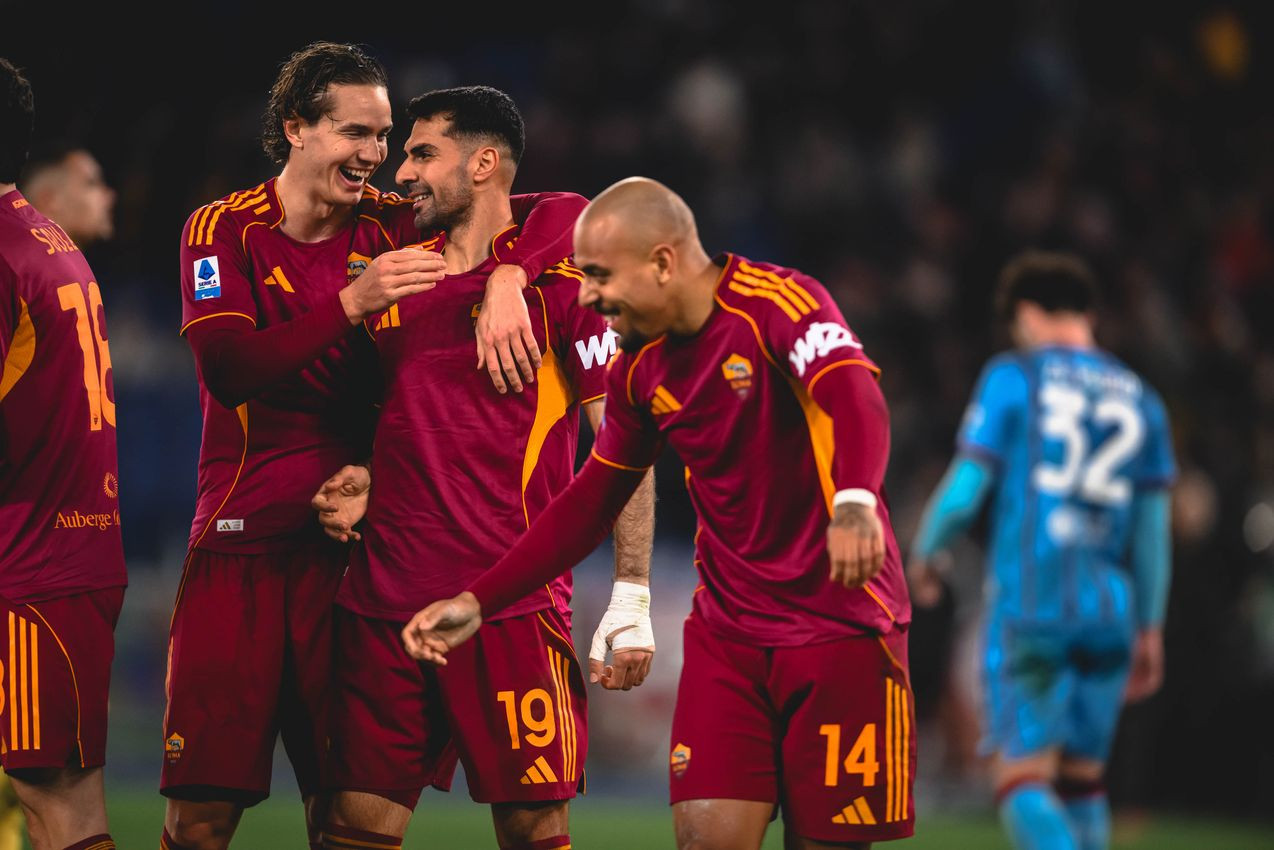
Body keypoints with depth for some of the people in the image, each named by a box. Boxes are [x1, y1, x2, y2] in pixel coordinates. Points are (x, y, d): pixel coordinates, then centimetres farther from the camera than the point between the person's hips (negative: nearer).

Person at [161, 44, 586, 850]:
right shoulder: (224, 230, 1)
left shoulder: (393, 225, 5)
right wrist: (351, 303, -21)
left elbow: (562, 211, 0)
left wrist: (506, 279, -20)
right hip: (240, 543, -2)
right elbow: (228, 368, -15)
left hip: (350, 540, 2)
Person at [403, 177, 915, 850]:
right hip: (727, 630, 5)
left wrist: (855, 503, -53)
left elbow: (855, 401, -33)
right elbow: (590, 504, 16)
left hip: (839, 627, -5)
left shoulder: (778, 303, -16)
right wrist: (477, 603, 10)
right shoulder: (640, 365, 6)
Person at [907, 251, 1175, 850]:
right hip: (1107, 613, 5)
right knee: (1082, 782, 15)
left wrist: (922, 553, 13)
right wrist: (1150, 632, 19)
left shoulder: (1012, 379, 0)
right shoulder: (1139, 401, 12)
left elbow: (964, 492, -6)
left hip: (1029, 605, -5)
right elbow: (1152, 532, 12)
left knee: (1022, 783, -7)